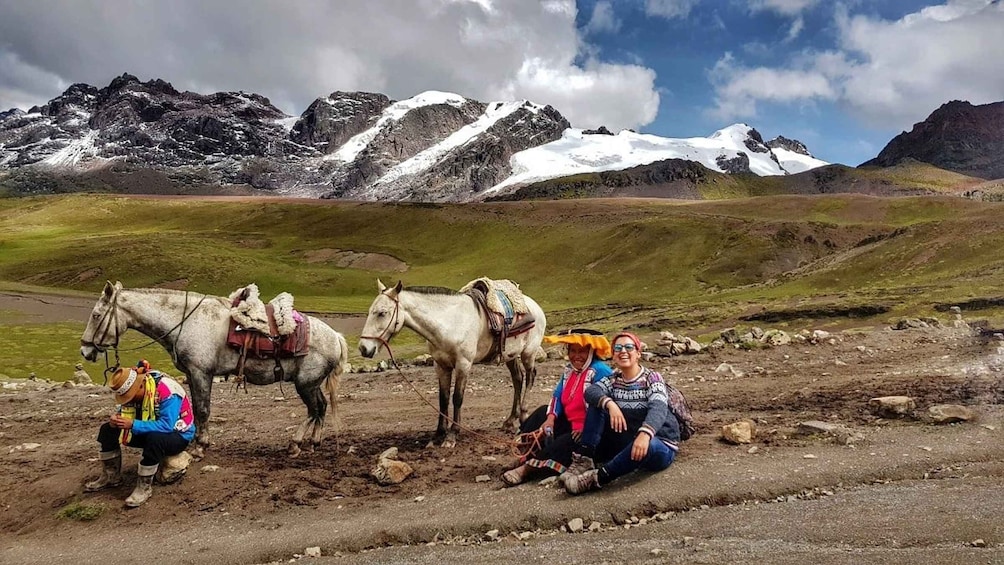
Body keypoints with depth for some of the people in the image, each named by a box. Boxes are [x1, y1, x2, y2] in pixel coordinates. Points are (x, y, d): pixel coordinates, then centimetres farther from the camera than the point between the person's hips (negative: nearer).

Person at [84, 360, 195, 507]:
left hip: (178, 435, -8)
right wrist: (116, 420, -23)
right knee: (108, 429, 1)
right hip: (149, 433, 8)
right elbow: (125, 414, 2)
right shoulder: (132, 390, -8)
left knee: (154, 439, -40)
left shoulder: (167, 391, -33)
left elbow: (166, 426, -38)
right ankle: (111, 477, 15)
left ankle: (145, 487, -22)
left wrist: (133, 425, -40)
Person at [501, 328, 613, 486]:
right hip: (570, 423, 9)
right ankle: (525, 457, -8)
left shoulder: (600, 371, -19)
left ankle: (527, 468, -22)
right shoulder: (570, 369, 8)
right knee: (543, 412, 3)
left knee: (563, 444, -30)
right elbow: (558, 395, 6)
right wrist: (551, 418, -11)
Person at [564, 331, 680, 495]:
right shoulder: (613, 379, 6)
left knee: (649, 446, -41)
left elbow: (658, 409, -26)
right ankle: (584, 459, -20)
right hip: (625, 442, 5)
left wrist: (645, 434, -47)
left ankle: (598, 477, -31)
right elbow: (590, 392, -12)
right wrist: (610, 403, -34)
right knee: (597, 404, -9)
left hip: (660, 446, -4)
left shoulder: (652, 378, -8)